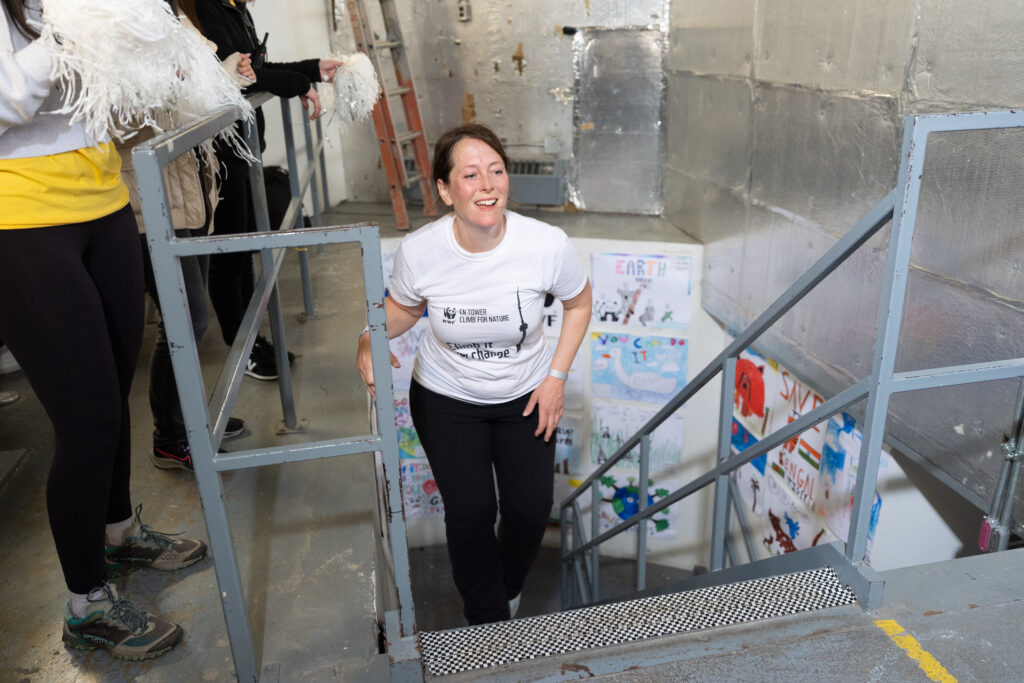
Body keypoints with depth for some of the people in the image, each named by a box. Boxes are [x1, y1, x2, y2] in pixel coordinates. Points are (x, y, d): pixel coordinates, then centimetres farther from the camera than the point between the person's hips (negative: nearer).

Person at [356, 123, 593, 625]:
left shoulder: (546, 244, -24)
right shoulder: (419, 250, -22)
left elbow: (578, 303, -3)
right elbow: (405, 307, 0)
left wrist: (556, 376, -7)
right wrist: (371, 338, -21)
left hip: (525, 395, 1)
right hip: (446, 399, 0)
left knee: (531, 509, 1)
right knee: (471, 512, -4)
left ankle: (507, 587, 38)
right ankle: (487, 621, 26)